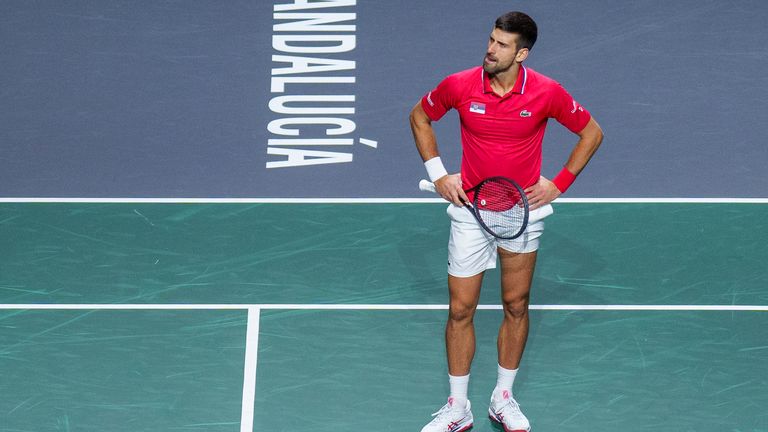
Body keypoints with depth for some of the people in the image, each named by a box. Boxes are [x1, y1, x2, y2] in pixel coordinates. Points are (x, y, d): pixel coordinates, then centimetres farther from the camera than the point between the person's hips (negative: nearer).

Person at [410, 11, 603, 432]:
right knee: (460, 310, 2)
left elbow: (591, 132, 2)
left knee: (516, 306, 10)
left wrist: (559, 183, -4)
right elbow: (419, 116, 8)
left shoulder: (547, 93, -14)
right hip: (470, 211, 0)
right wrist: (437, 174, 2)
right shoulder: (458, 86, -12)